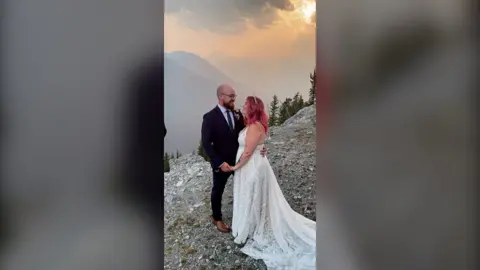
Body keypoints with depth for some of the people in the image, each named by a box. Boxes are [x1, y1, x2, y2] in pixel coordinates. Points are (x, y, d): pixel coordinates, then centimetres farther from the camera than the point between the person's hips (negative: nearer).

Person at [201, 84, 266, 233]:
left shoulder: (237, 114, -2)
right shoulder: (210, 117, -17)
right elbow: (206, 143, -18)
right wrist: (220, 163, -25)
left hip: (239, 160, 5)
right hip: (221, 163, -4)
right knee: (218, 191, 17)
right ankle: (217, 218, 40)